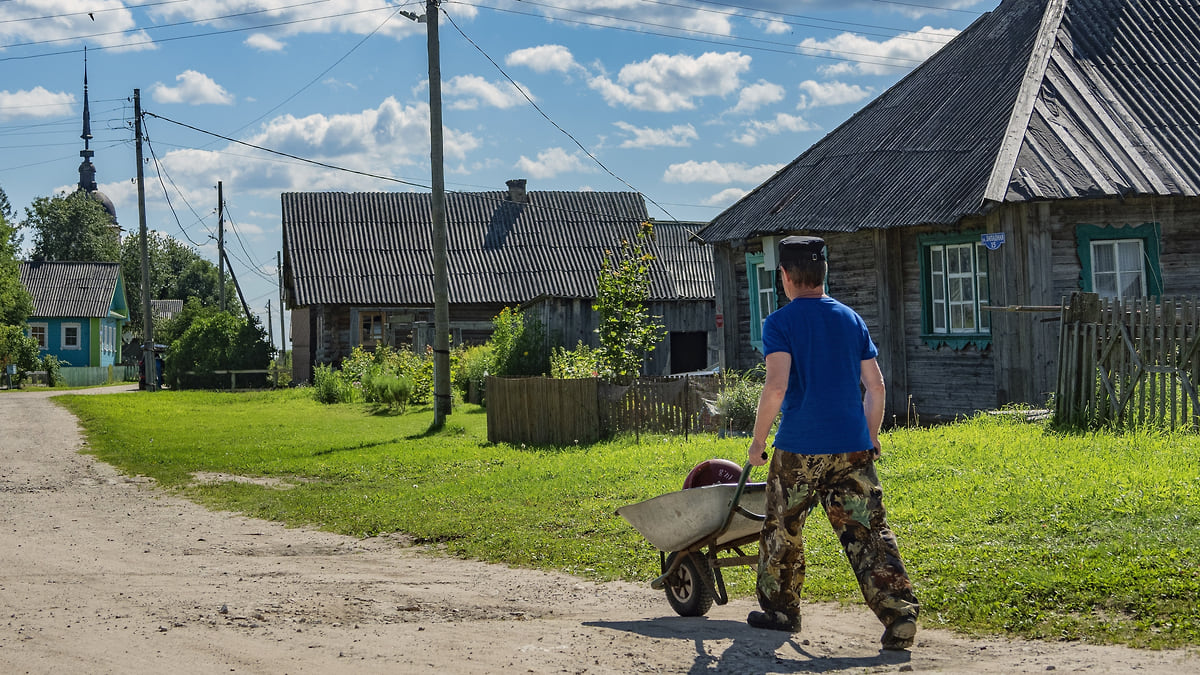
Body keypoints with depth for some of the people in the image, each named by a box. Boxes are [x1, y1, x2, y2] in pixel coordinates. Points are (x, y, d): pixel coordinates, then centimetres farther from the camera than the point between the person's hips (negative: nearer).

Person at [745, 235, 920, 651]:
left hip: (799, 448, -3)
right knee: (868, 533, 1)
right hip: (853, 447, 3)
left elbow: (776, 387, -16)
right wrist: (871, 439, 20)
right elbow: (876, 386, 9)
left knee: (783, 530, 16)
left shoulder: (780, 323, -5)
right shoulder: (851, 319, 10)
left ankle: (780, 610, 28)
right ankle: (900, 616, -10)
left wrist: (757, 442, -6)